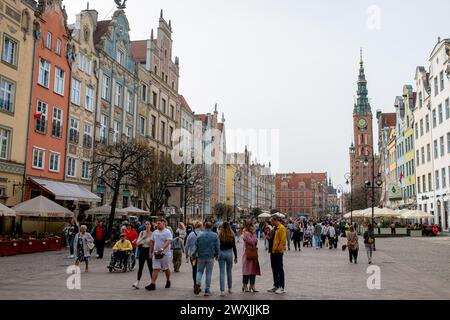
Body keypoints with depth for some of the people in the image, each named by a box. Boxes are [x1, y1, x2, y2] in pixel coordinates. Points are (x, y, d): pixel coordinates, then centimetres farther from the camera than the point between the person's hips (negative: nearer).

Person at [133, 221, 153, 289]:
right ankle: (137, 282, 1)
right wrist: (143, 237, -9)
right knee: (140, 267, 1)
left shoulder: (153, 234, -4)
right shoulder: (141, 233, 7)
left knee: (150, 267, 2)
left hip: (149, 251, -3)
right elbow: (137, 243, 3)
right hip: (142, 251, 3)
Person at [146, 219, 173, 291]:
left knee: (166, 269, 11)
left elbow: (168, 242, -22)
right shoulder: (154, 232, 10)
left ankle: (168, 281, 31)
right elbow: (152, 242, 16)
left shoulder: (167, 232, -10)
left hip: (165, 254, -4)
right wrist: (150, 252, 10)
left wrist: (162, 249, -36)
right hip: (156, 254, 4)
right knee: (155, 269, -3)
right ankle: (153, 284, -6)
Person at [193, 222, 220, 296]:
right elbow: (217, 247, -2)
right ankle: (207, 290, 8)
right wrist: (216, 255, 12)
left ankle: (198, 283, -12)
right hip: (210, 257, -1)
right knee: (208, 274, 7)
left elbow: (196, 247, 0)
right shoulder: (215, 235, -2)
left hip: (201, 257, 1)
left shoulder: (200, 235, -1)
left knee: (199, 271, 15)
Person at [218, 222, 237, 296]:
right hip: (229, 253, 2)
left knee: (222, 272, 1)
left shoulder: (220, 235, -7)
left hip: (221, 253, -2)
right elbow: (234, 247, 0)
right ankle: (230, 289, 28)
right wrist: (236, 257, 7)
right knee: (229, 271, 16)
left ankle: (222, 291, -3)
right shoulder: (232, 235, -3)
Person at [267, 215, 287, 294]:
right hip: (273, 252, 10)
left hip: (278, 252, -10)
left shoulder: (281, 228, -14)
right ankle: (276, 286, 22)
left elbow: (283, 240, -20)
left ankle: (282, 288, 1)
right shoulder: (275, 228, 16)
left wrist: (278, 249, -19)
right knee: (274, 269, 13)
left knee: (279, 269, -4)